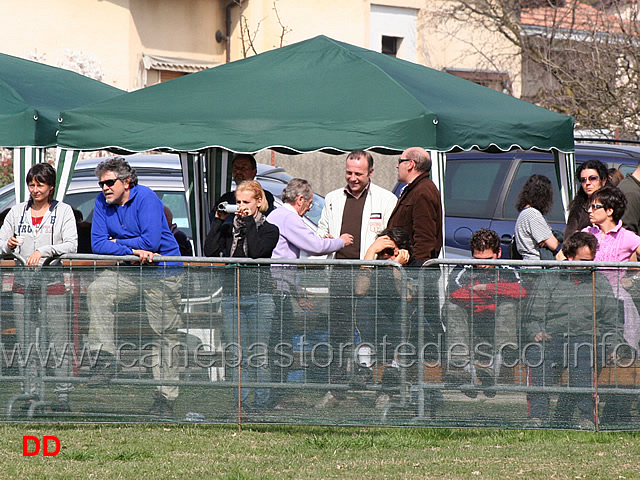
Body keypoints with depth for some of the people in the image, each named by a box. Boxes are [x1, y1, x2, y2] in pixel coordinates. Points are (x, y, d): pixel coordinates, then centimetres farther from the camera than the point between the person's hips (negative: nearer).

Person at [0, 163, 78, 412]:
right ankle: (31, 396, 9)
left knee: (59, 343, -7)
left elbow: (71, 245, -6)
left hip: (52, 282, -3)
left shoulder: (63, 211, 4)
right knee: (26, 344, 4)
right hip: (23, 283, 3)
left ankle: (63, 396, -5)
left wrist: (42, 251, -19)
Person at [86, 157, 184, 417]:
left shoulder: (146, 198, -14)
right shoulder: (102, 203, 2)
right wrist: (133, 250, -19)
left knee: (165, 335, -5)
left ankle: (166, 398, -2)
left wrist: (117, 244, -10)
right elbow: (98, 244, -5)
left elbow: (152, 241, -22)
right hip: (129, 272, 5)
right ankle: (105, 359, -18)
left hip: (163, 272, -5)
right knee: (97, 290, -21)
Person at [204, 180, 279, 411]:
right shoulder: (228, 229, 15)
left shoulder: (269, 230, 6)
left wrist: (249, 222, -6)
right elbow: (210, 251, 0)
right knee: (236, 354, 2)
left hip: (259, 296, -4)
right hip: (231, 295, 4)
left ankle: (262, 402, 1)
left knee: (259, 354, -4)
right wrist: (217, 221, 0)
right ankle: (241, 403, 6)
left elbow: (257, 251, -14)